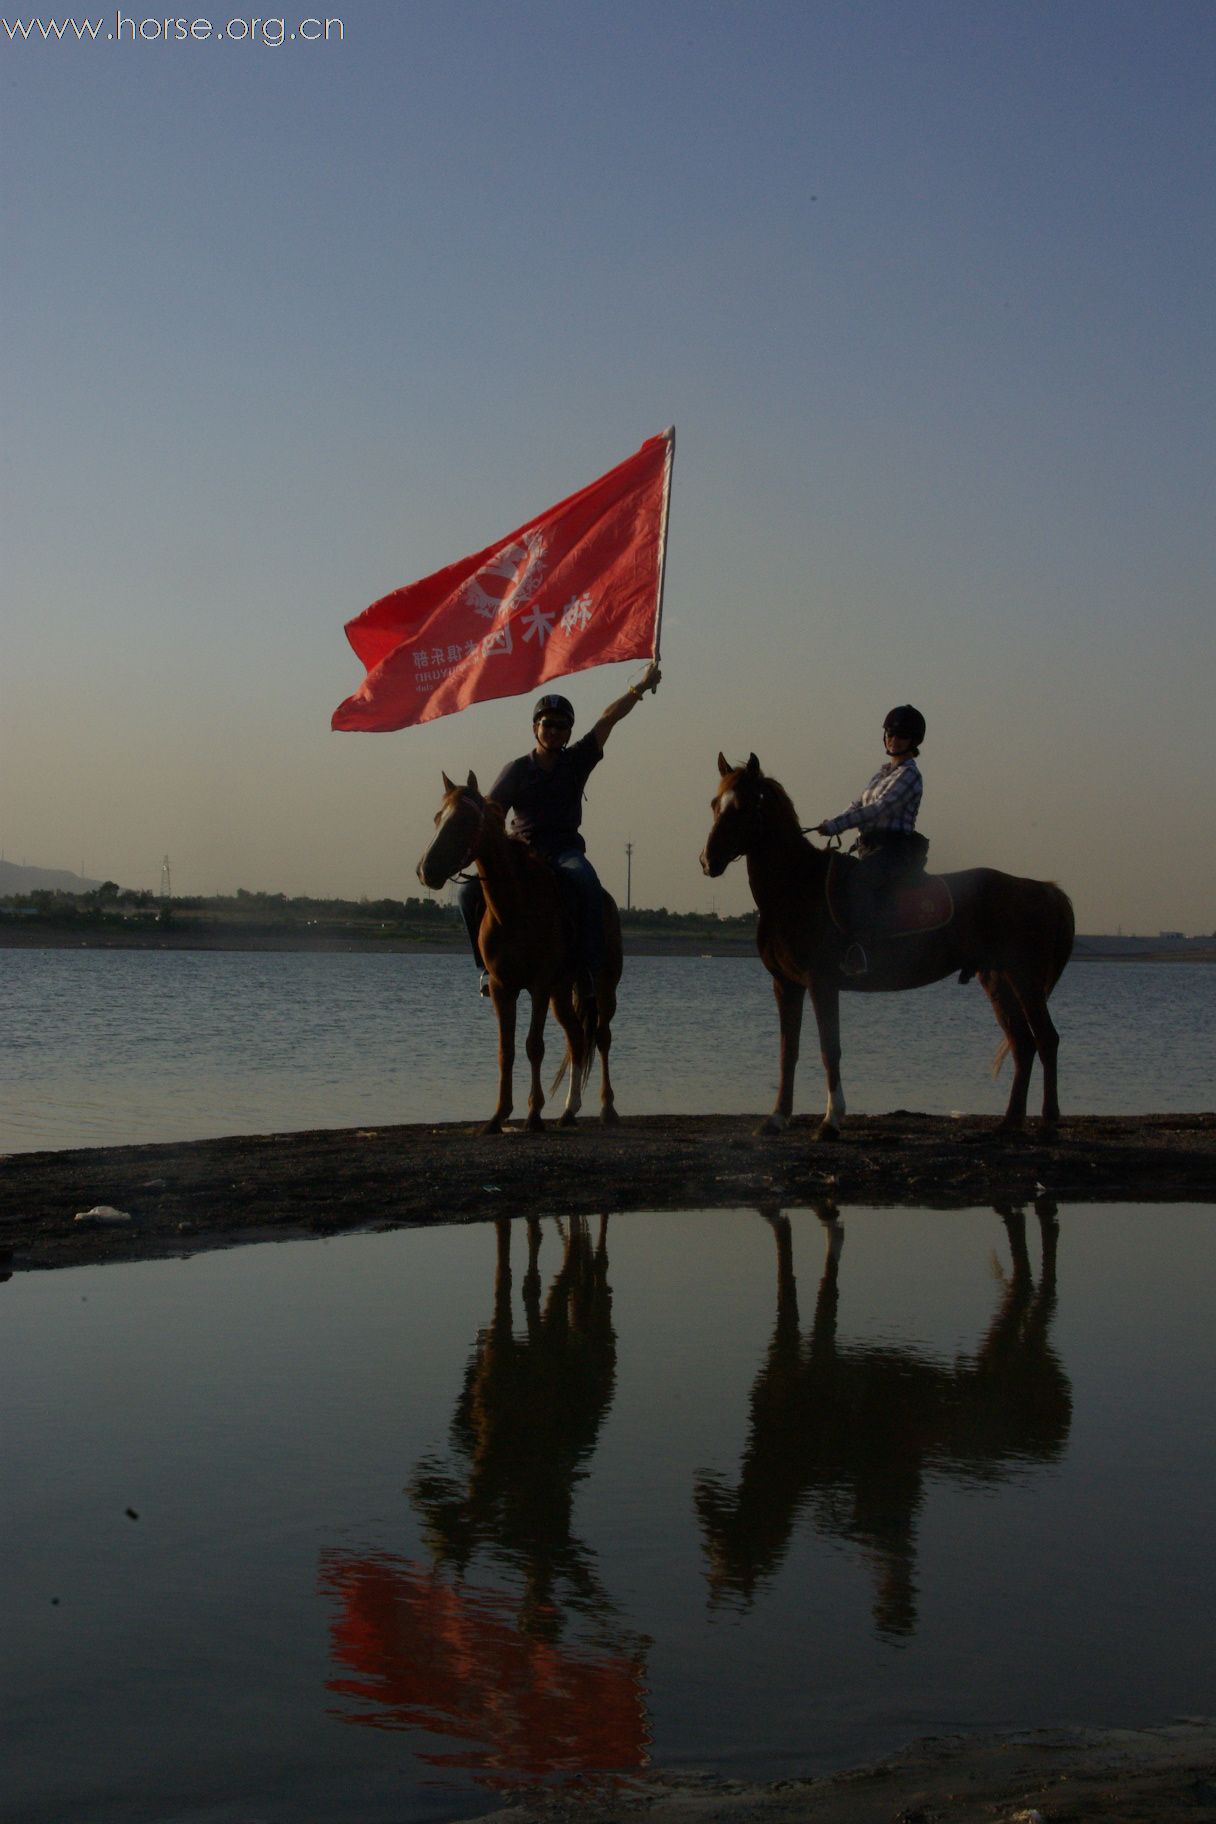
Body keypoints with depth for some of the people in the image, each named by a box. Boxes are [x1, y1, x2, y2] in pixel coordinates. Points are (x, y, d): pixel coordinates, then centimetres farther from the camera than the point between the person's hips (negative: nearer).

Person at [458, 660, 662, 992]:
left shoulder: (577, 761, 10)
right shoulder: (517, 770, 7)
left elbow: (608, 719, 11)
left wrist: (640, 687, 11)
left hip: (566, 850, -1)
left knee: (587, 884, -35)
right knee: (471, 892, -21)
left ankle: (590, 968, -35)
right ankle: (489, 965, -12)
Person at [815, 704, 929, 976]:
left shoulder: (909, 775, -7)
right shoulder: (884, 771, 21)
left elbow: (881, 808, -17)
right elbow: (860, 804, 19)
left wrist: (836, 825, -21)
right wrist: (835, 822, -3)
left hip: (896, 849, -10)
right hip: (870, 848, 10)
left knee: (857, 880, -36)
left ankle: (859, 948, -48)